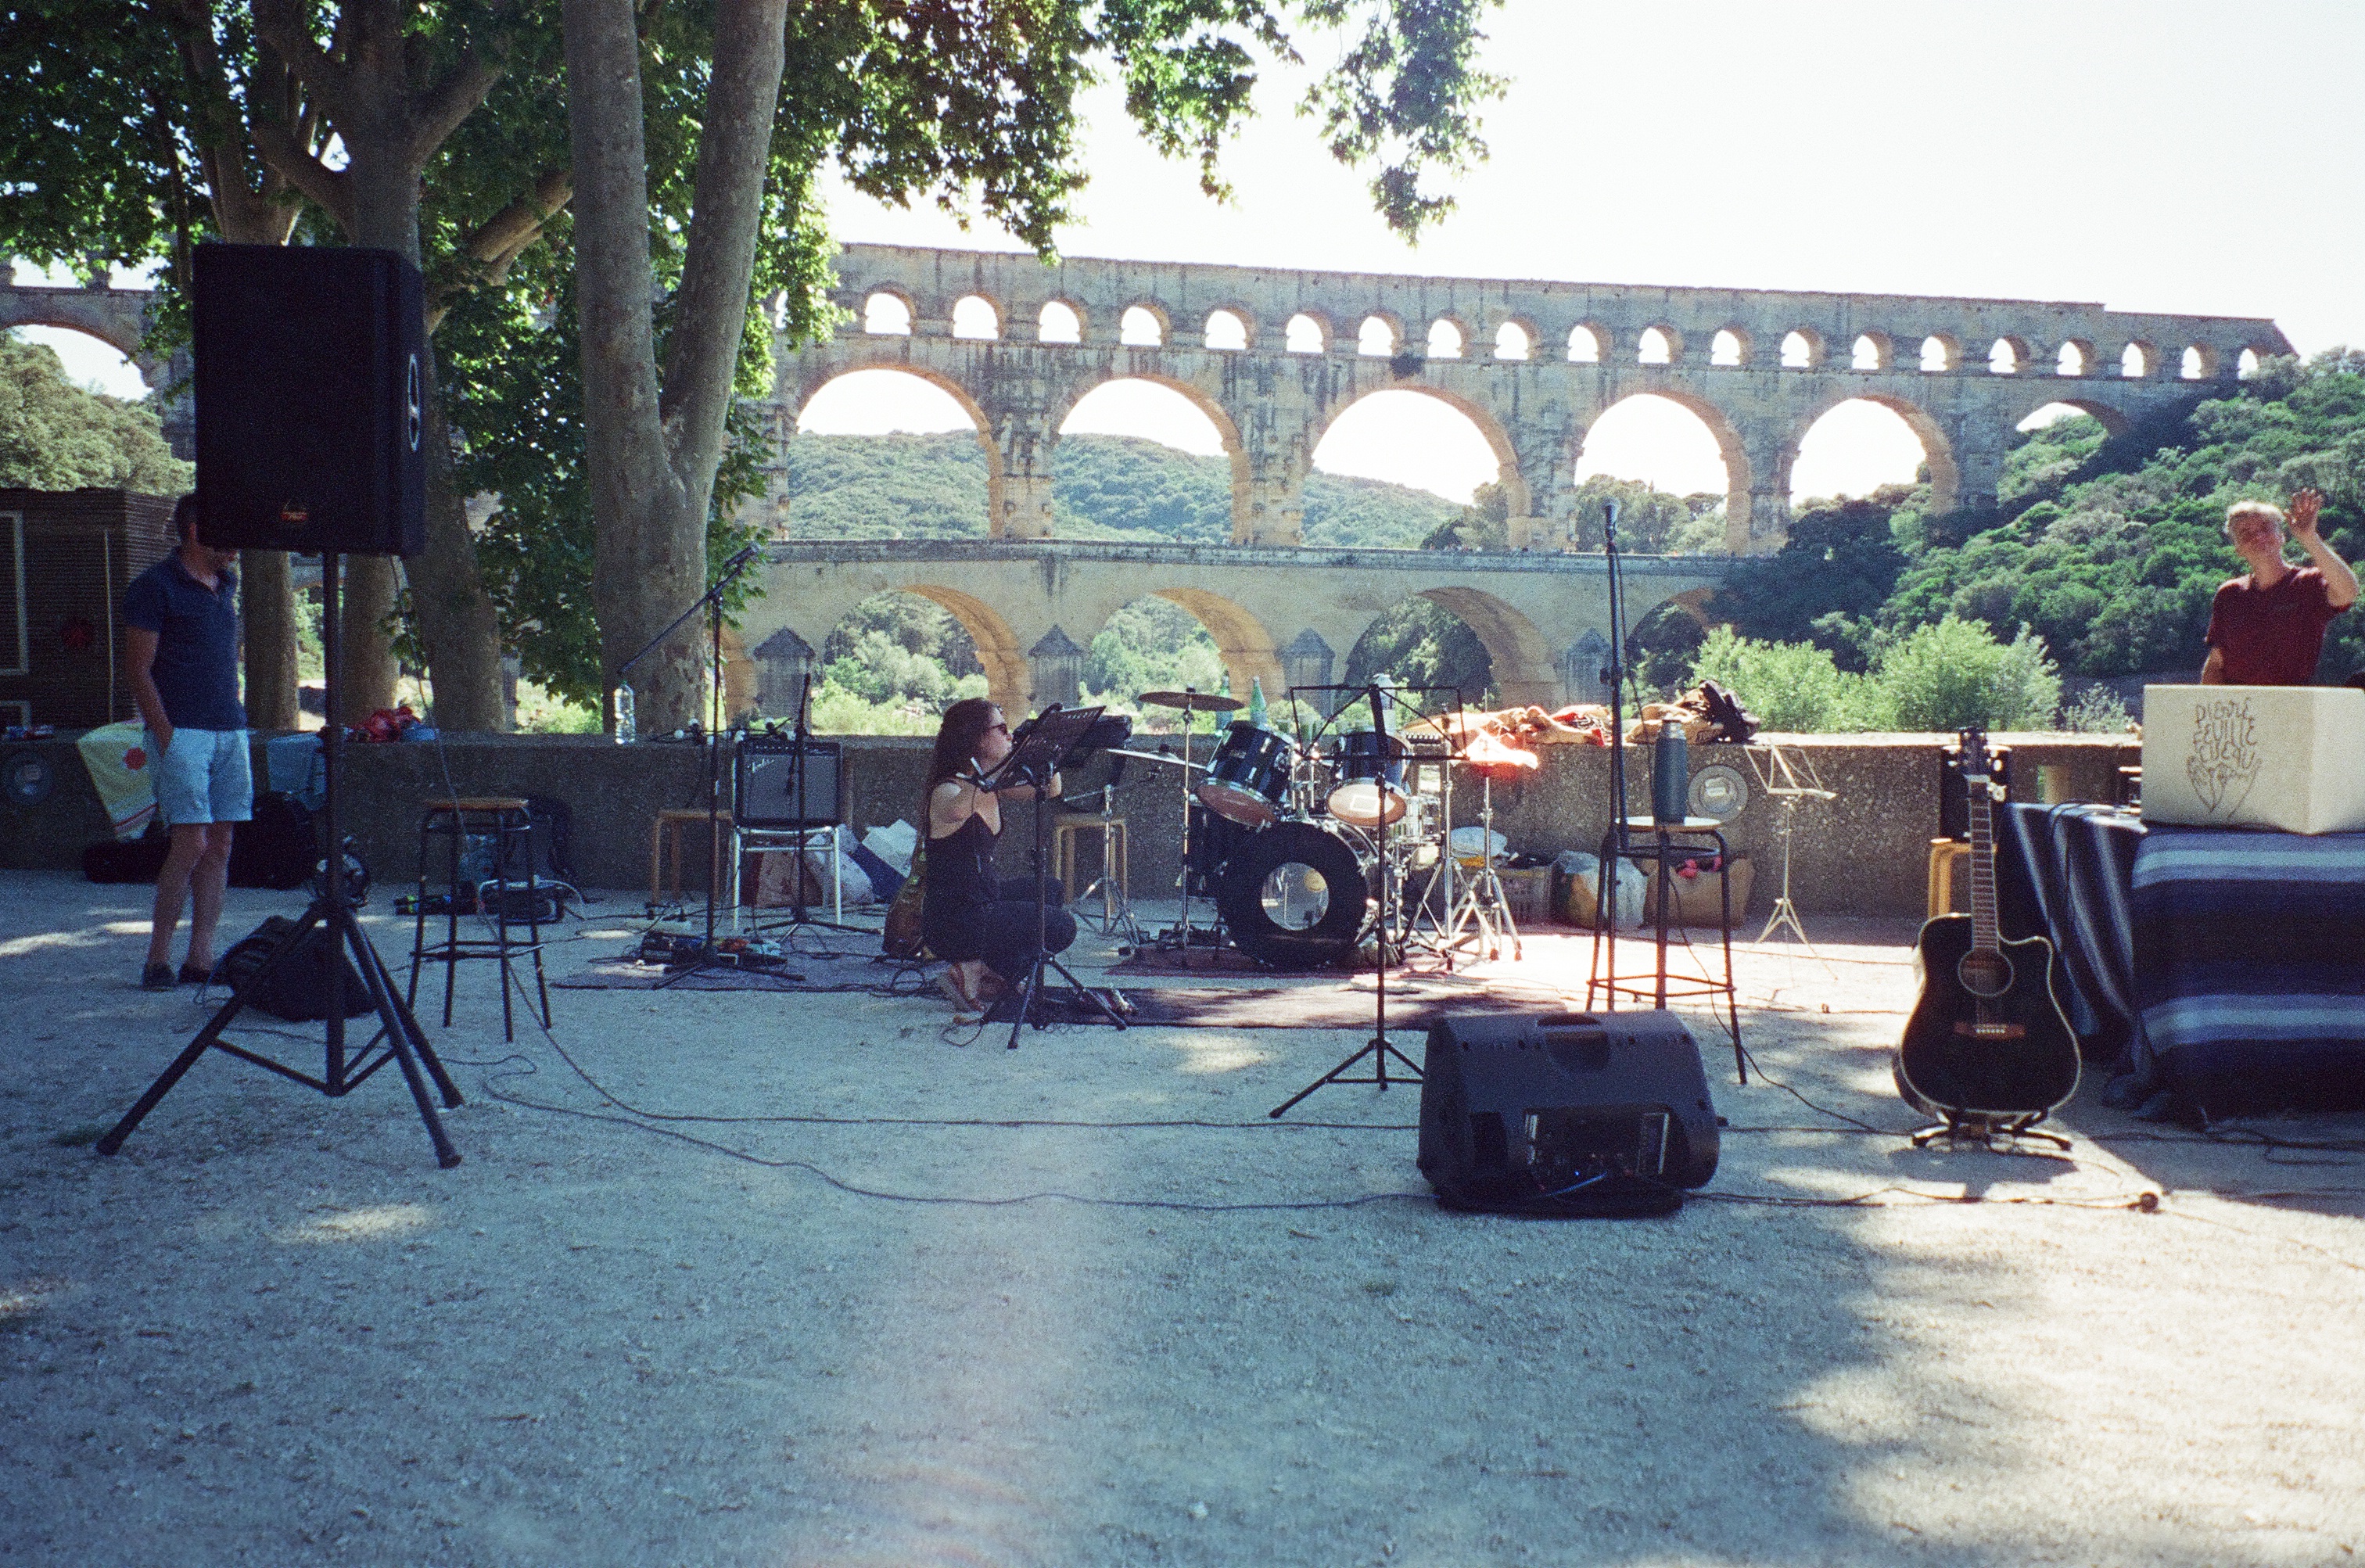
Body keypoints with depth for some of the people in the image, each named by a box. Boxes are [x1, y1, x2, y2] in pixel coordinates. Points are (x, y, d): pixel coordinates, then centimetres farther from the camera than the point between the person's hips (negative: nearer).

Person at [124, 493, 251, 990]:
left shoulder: (226, 584, 16)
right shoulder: (155, 587, -5)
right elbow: (140, 672, -7)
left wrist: (236, 717, 15)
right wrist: (166, 736, -14)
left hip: (229, 730, 7)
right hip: (181, 731, -7)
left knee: (220, 844, 4)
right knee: (191, 842, -12)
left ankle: (201, 957, 7)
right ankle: (158, 957, -1)